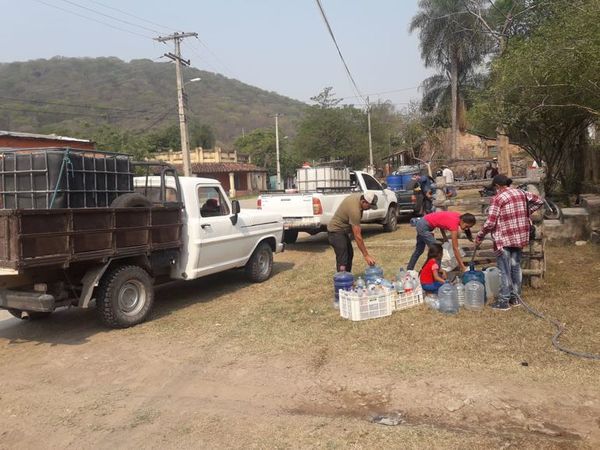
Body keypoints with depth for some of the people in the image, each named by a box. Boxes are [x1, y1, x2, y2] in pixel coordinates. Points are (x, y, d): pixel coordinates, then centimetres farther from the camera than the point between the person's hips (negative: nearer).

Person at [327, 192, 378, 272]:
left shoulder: (358, 196, -5)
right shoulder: (354, 210, -31)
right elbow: (357, 236, -30)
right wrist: (366, 255, -27)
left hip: (342, 230, 10)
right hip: (336, 232, -10)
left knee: (349, 255, 16)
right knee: (342, 260, -14)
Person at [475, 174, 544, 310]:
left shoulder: (498, 198, -14)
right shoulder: (521, 193, 5)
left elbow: (490, 223, -18)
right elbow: (539, 201, 17)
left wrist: (479, 237, -6)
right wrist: (526, 212, 18)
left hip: (504, 240, -7)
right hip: (519, 238, 7)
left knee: (504, 271, 1)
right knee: (516, 267, 16)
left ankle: (504, 301, 7)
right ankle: (515, 297, 26)